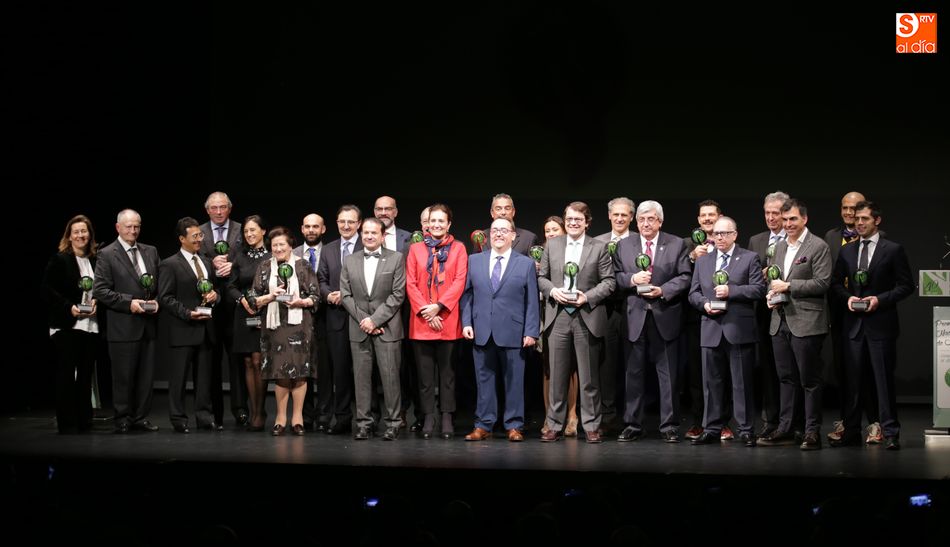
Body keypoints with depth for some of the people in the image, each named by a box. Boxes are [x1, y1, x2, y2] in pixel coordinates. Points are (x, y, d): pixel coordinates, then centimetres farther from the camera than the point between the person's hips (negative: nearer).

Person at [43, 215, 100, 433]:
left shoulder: (95, 261, 12)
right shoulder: (59, 259, -1)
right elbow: (48, 290, -6)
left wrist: (96, 303, -6)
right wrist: (70, 307, -15)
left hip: (91, 325, 4)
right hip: (66, 325, -4)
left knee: (85, 374, 8)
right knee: (66, 374, -3)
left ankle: (84, 420, 15)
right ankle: (66, 423, 1)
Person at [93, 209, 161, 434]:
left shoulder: (150, 252, 13)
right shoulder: (107, 255, -3)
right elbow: (100, 291, -8)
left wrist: (157, 301, -3)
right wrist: (128, 302, -16)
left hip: (148, 325, 5)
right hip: (122, 326, -5)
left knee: (146, 374, 7)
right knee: (123, 376, 1)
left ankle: (141, 417, 16)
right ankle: (123, 419, 10)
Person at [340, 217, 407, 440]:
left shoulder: (396, 259, 2)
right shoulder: (350, 261, 12)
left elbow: (398, 294, -4)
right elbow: (346, 295, 7)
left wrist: (375, 319, -10)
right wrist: (363, 320, -5)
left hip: (387, 328, -3)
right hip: (359, 329, 3)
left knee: (390, 376, -4)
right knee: (361, 377, 2)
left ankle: (393, 424, 3)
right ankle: (364, 424, 7)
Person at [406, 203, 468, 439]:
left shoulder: (458, 249, 6)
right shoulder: (416, 249, 10)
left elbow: (459, 281, -3)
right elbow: (410, 284, 3)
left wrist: (438, 306, -13)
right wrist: (425, 311, -9)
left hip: (447, 320, -1)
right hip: (421, 321, 1)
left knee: (447, 371, 3)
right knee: (425, 372, 3)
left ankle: (447, 418, 7)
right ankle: (428, 418, 8)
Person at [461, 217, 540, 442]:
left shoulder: (526, 264, 5)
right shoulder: (474, 261, 10)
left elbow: (532, 301, 2)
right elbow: (467, 295, 10)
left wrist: (531, 331, -5)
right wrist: (466, 322, -1)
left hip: (513, 334, -2)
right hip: (482, 332, 2)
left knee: (514, 381, 2)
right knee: (484, 380, 6)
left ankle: (514, 426, 10)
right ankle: (483, 425, 11)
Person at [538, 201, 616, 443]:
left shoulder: (599, 247, 2)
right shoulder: (552, 245, 10)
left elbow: (609, 281, 0)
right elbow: (541, 277, 12)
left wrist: (587, 297, -14)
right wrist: (552, 290, -8)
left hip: (587, 318, -2)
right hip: (558, 317, 2)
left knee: (589, 376, 3)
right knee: (557, 375, 6)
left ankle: (591, 426, 11)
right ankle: (555, 425, 13)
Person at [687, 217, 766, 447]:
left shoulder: (750, 258, 3)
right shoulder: (703, 261, 16)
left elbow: (758, 289, -7)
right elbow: (693, 293, 15)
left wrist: (730, 291, -16)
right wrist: (704, 304, -6)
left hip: (739, 330, -4)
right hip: (711, 330, 4)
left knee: (742, 382, -1)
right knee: (712, 382, 6)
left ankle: (746, 430, 4)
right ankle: (712, 429, 12)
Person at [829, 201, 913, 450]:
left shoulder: (893, 250, -1)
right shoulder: (847, 250, 11)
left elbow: (906, 285, -3)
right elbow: (836, 282, 15)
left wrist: (880, 299, -14)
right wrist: (847, 297, -5)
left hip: (881, 324, -4)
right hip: (853, 324, 4)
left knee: (884, 379, -2)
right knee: (852, 379, 7)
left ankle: (890, 433, 3)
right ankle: (851, 432, 13)